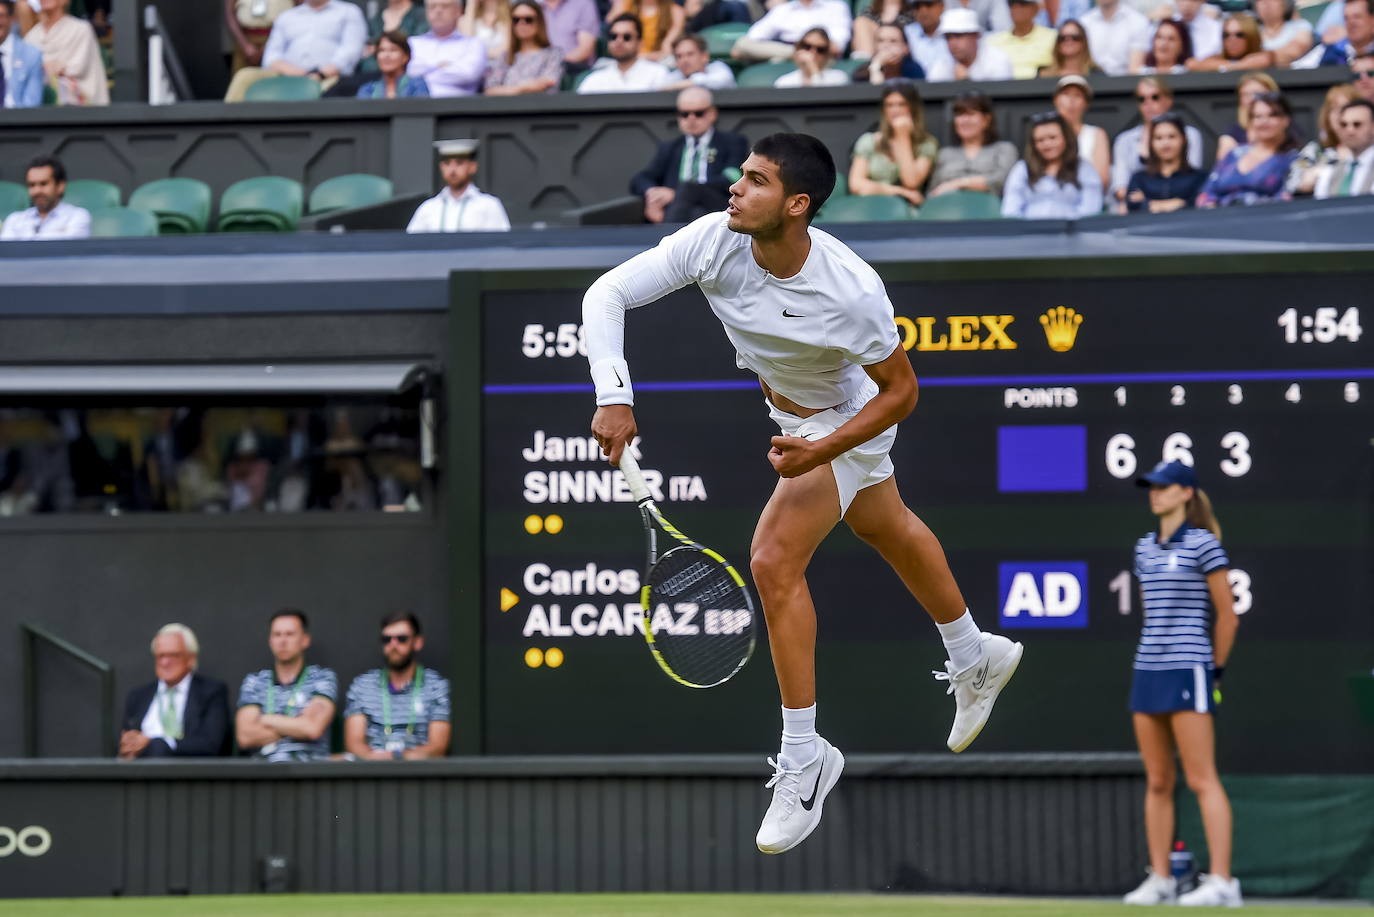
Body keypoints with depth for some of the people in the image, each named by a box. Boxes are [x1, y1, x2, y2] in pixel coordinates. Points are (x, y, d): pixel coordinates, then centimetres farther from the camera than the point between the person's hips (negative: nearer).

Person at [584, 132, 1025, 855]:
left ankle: (803, 759, -4)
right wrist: (614, 398, -42)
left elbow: (900, 391, -24)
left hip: (847, 420, -7)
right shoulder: (713, 241, -29)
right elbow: (606, 295, -29)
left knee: (774, 563, -18)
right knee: (888, 529, 28)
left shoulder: (851, 291, -39)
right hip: (789, 407, 7)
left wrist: (821, 451, -34)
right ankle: (976, 659, 54)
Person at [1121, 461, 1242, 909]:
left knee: (1202, 780, -9)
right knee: (1157, 782, 7)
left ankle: (1222, 882, -11)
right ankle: (1159, 880, 10)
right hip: (1148, 670, 7)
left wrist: (1215, 668, 2)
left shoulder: (1204, 545, -6)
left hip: (1188, 669, -7)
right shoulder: (1145, 548, 15)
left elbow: (1227, 616, -3)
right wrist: (1155, 655, 15)